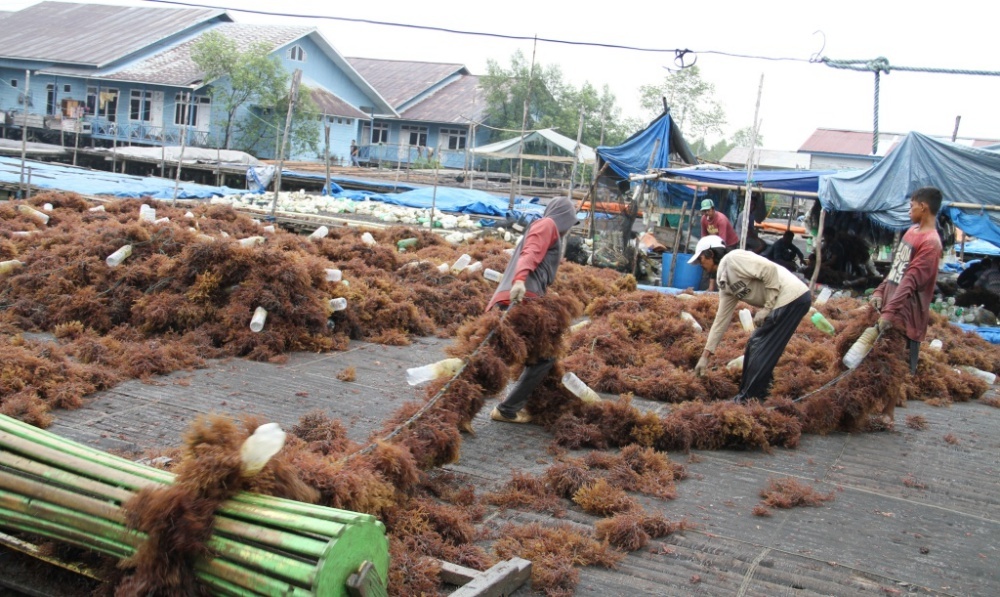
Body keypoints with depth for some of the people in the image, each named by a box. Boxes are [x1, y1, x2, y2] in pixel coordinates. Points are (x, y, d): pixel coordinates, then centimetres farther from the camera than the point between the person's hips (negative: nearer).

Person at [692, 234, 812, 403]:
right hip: (785, 301, 10)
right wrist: (705, 355, 23)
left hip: (792, 298, -10)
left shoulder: (732, 259, -9)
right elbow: (721, 320, 22)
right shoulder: (725, 283, 18)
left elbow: (770, 269, -19)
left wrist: (766, 307, -16)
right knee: (755, 347, 16)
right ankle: (753, 394, 26)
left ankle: (748, 400, 8)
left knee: (762, 351, -3)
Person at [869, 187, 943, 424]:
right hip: (889, 305, 8)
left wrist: (890, 311, -29)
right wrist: (880, 292, 4)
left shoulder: (930, 242, -17)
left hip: (906, 313, -8)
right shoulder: (912, 232, 11)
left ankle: (888, 412, 10)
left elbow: (910, 281, -24)